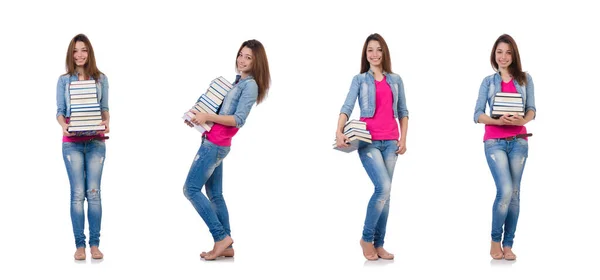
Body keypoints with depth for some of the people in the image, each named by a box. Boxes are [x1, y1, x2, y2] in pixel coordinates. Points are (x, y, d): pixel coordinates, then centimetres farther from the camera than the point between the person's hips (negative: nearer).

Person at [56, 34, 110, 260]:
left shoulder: (101, 79, 7)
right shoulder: (64, 80, 5)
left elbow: (105, 108, 7)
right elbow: (60, 111, 2)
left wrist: (106, 123, -13)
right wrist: (63, 125, -18)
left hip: (96, 142, 0)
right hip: (72, 142, 0)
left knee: (93, 192, -2)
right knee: (77, 193, -3)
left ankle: (95, 244, 3)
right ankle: (79, 244, 1)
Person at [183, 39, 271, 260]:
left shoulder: (250, 85, -11)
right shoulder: (238, 81, 16)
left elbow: (238, 120, -19)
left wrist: (208, 117, -21)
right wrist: (201, 118, 6)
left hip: (216, 144, -9)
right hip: (213, 142, 9)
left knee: (191, 189, -9)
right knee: (214, 194, 11)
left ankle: (221, 237, -6)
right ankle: (226, 246, 13)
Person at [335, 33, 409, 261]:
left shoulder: (395, 80, 13)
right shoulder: (359, 80, 5)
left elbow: (403, 111, 15)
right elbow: (347, 108, -5)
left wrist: (403, 139, 4)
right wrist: (339, 132, -21)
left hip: (390, 142, 4)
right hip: (368, 140, -4)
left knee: (385, 191, 4)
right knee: (383, 187, -18)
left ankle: (378, 244, 10)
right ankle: (367, 238, -2)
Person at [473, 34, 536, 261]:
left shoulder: (525, 79, 9)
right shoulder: (488, 81, 6)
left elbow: (531, 110, 2)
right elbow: (478, 115, -2)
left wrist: (522, 120, -20)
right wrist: (498, 120, -20)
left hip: (519, 141, 2)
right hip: (494, 142, -2)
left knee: (514, 193, 3)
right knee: (505, 190, -13)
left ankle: (508, 245, 9)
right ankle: (495, 240, 4)